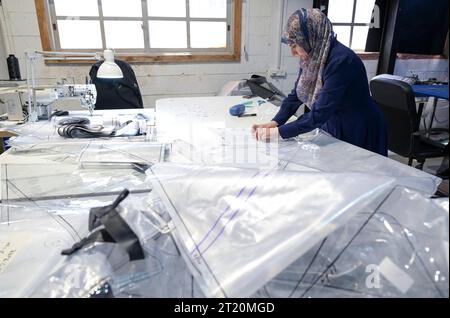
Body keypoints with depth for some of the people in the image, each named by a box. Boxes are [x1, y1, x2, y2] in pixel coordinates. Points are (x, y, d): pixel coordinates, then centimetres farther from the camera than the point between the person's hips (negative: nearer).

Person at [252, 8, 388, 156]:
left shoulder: (341, 61, -30)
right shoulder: (311, 58, -6)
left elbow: (319, 113, -33)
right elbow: (296, 95, -2)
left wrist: (279, 132, -31)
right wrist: (274, 123, -15)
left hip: (359, 135, -7)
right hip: (331, 128, 7)